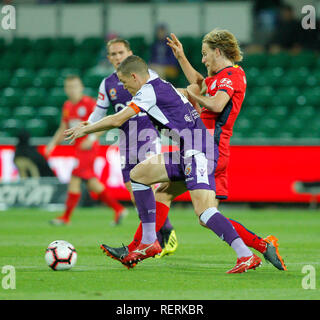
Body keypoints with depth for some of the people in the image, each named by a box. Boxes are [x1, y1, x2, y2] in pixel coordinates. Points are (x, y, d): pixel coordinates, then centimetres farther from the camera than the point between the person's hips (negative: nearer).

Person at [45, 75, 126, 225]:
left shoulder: (89, 103, -9)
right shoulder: (67, 106, 14)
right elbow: (63, 129, 21)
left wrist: (92, 138, -24)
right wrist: (53, 143, 7)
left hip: (88, 147, -8)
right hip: (78, 147, 8)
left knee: (75, 178, -11)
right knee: (91, 183, 7)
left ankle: (66, 216, -7)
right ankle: (118, 209, 14)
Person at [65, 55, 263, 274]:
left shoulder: (150, 90, -8)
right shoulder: (161, 86, 19)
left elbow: (117, 120, -7)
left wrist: (85, 130, 6)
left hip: (198, 153, -10)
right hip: (186, 153, 10)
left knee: (204, 212, -22)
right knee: (138, 174, 13)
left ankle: (247, 256, -27)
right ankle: (149, 243, 12)